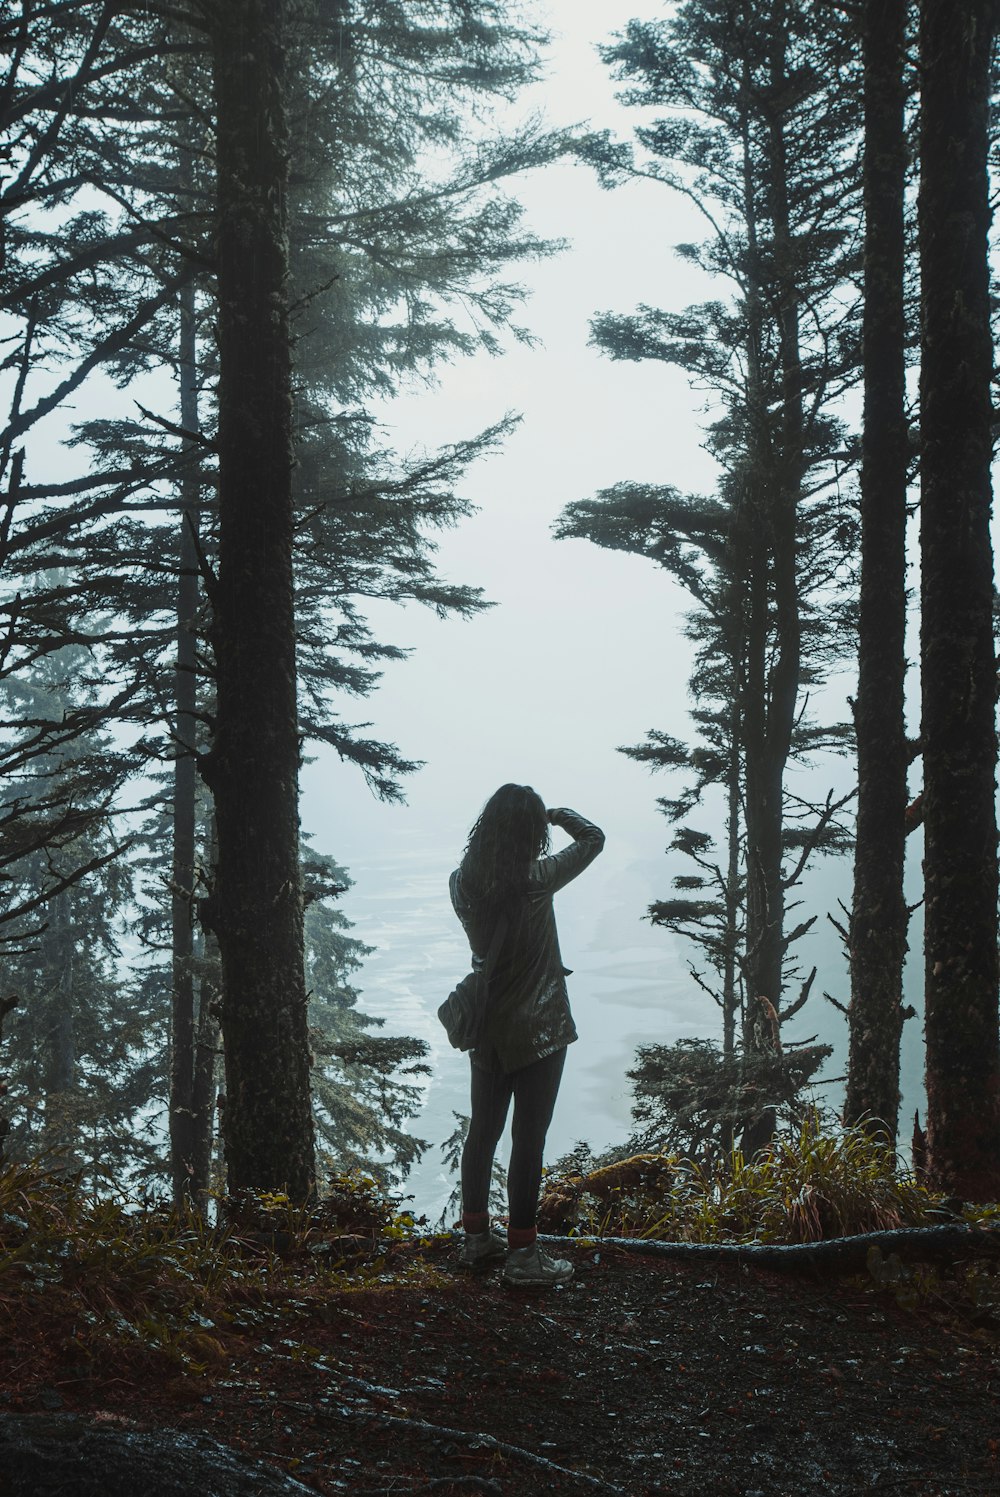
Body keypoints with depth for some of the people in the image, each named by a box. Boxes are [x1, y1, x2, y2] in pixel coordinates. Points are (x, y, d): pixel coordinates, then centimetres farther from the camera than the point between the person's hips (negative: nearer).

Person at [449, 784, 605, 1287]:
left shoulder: (463, 882, -5)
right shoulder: (535, 880, -19)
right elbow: (593, 838, -5)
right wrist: (558, 815, 14)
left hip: (485, 1025, 6)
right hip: (537, 1028, -6)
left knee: (483, 1131, 16)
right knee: (529, 1137, 0)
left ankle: (476, 1237, 27)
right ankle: (522, 1254, 4)